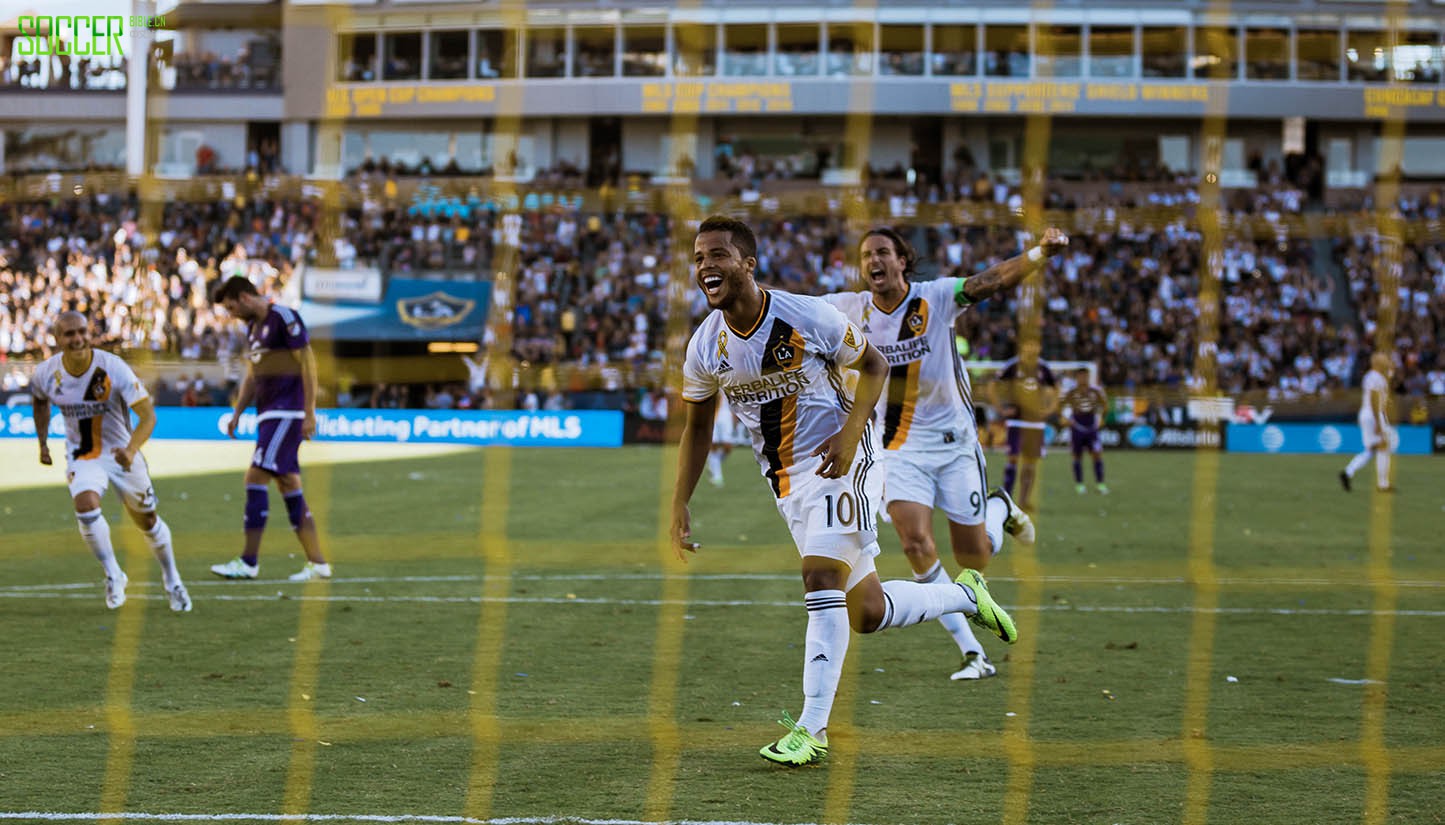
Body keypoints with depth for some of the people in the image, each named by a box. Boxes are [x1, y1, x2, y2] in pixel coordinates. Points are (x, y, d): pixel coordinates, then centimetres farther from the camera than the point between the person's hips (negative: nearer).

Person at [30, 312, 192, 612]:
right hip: (81, 457, 1)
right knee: (86, 505, -27)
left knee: (147, 520, 10)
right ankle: (113, 574, -7)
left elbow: (148, 415, -27)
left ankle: (172, 580, 34)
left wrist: (132, 450, -43)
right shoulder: (46, 374, -12)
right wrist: (42, 441, 8)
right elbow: (40, 402, 14)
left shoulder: (113, 368, -24)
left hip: (121, 452, -1)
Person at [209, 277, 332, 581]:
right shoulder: (253, 326, 17)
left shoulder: (283, 318, -11)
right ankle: (317, 562, 10)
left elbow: (308, 364, -14)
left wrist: (309, 413, -17)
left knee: (256, 477, -13)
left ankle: (249, 562, -11)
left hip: (286, 414, -9)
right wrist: (237, 413, 16)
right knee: (288, 485, 8)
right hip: (268, 414, 9)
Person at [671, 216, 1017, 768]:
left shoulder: (807, 317, -17)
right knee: (867, 613, 5)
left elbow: (874, 366, -3)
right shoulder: (705, 348, -4)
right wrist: (680, 506, 5)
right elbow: (697, 427, 11)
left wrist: (849, 432, -17)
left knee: (821, 579, -21)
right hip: (785, 481, 5)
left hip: (836, 461, -5)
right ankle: (965, 596, 32)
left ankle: (811, 728, -18)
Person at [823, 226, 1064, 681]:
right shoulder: (852, 309, -4)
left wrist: (1040, 253, -41)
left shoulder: (936, 297, -12)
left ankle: (1000, 509, 42)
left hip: (954, 442, -1)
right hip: (899, 450, 1)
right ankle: (973, 653, -8)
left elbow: (992, 281, -25)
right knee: (916, 545, -19)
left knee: (974, 558, 3)